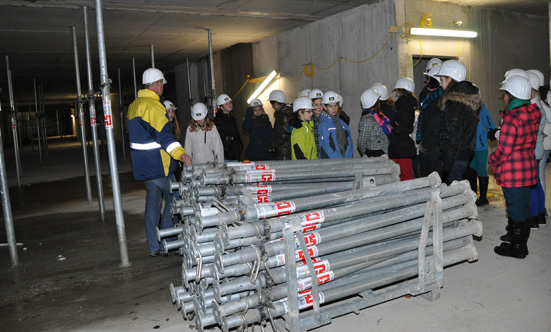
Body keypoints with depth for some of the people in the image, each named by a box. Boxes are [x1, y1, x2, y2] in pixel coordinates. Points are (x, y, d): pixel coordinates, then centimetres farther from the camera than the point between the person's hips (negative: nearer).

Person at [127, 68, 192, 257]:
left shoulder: (134, 105, 16)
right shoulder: (153, 105, -16)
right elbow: (163, 133, -29)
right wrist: (180, 153, -40)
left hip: (143, 164, 9)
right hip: (158, 164, -9)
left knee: (152, 201, 14)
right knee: (173, 198, 3)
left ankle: (153, 247, 20)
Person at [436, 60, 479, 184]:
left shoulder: (454, 103, -17)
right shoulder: (469, 98, 12)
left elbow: (453, 138, -20)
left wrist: (447, 166, -17)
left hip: (456, 157, -9)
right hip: (468, 153, 9)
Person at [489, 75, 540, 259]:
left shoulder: (511, 119, -21)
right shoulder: (533, 115, 5)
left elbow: (504, 151, -20)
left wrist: (492, 160, -3)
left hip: (512, 173, -9)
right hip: (528, 169, 9)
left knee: (516, 209, 3)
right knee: (523, 207, 20)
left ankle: (517, 248, 16)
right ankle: (520, 242, 36)